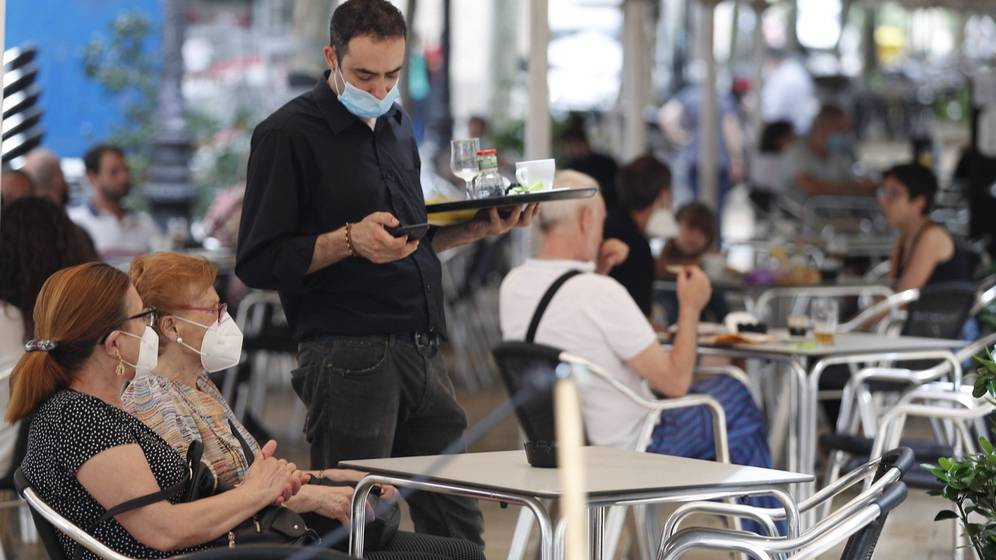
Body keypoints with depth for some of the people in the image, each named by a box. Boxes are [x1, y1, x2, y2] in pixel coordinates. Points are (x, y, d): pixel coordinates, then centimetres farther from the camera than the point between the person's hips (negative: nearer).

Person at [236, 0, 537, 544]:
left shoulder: (395, 124, 17)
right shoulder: (288, 134, -7)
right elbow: (258, 263, -11)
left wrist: (482, 226, 10)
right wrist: (349, 242, -23)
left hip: (421, 353, 7)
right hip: (348, 357, -7)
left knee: (457, 526, 7)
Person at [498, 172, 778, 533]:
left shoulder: (512, 284, -5)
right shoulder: (600, 293, -29)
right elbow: (675, 380, -21)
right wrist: (691, 307, -9)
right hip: (630, 449, -8)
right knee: (732, 394, 14)